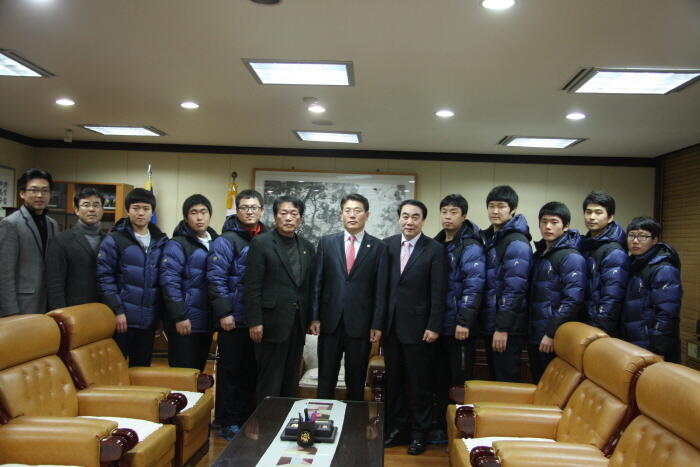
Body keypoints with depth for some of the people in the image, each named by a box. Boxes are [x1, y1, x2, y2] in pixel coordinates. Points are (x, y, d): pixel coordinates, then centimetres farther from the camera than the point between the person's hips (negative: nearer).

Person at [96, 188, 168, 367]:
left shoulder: (161, 242, 9)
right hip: (122, 317, -4)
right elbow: (105, 278, -9)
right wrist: (117, 311, -15)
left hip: (149, 318, 4)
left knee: (142, 368, 15)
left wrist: (160, 311, 7)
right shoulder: (114, 240, -5)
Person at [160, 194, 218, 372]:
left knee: (198, 371, 16)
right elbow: (169, 282, -15)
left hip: (207, 323, 6)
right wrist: (180, 317, -18)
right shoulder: (177, 245, -9)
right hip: (185, 322, -6)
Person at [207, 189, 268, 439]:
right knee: (230, 370, 5)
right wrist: (224, 313, -17)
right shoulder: (226, 241, -7)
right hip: (234, 319, -5)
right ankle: (227, 422, 18)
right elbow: (216, 278, -12)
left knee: (251, 371, 14)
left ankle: (246, 419, 27)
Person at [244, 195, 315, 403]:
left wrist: (310, 319, 8)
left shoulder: (307, 247, 11)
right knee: (270, 381, 2)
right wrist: (254, 322, -13)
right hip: (272, 322, -5)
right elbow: (252, 286, -9)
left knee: (291, 380, 12)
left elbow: (310, 286, 13)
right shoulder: (261, 243, -4)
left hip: (297, 323, 5)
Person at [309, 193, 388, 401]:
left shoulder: (378, 247, 1)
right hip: (330, 321, 1)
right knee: (326, 379, 10)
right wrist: (314, 317, -1)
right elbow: (317, 283, 4)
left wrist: (377, 325, -5)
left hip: (360, 323, -1)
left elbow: (380, 289, -1)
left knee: (356, 382, 9)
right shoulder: (326, 242, 6)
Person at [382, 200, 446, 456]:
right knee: (393, 380, 13)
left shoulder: (434, 250, -6)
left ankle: (418, 432, 21)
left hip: (417, 327, -3)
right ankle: (396, 428, 27)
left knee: (419, 383, 6)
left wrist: (434, 327, -11)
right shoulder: (387, 245, 4)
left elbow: (438, 293, -7)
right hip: (390, 325, 4)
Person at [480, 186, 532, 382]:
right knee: (495, 377, 17)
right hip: (489, 323, 8)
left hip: (508, 328, -8)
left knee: (507, 381, 2)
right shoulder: (490, 238, 13)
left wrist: (502, 328, -20)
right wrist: (490, 326, 12)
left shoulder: (517, 243, -13)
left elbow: (514, 289, -19)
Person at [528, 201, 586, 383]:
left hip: (554, 339, -8)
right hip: (534, 335, 8)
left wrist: (552, 334, -20)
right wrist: (529, 330, 12)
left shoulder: (571, 257, -12)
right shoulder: (539, 255, 14)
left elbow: (573, 301, -20)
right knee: (538, 383, 17)